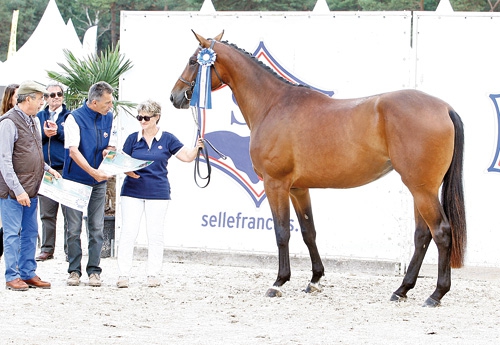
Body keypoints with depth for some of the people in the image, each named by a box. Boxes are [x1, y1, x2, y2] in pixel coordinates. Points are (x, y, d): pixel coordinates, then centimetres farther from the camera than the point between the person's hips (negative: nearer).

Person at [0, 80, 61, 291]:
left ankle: (28, 274, 17)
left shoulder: (32, 121, 14)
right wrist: (18, 190, -20)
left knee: (30, 233, 11)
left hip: (31, 189, 8)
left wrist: (47, 168, 9)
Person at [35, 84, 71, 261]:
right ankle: (47, 249, 11)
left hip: (65, 169, -3)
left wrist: (58, 131, -13)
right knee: (47, 213, 6)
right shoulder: (39, 117, 15)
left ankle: (70, 249, -1)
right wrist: (44, 134, -10)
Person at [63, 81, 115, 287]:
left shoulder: (108, 117, 7)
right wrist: (92, 171, -29)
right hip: (76, 180, -4)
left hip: (99, 181, 4)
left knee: (96, 229, 2)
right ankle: (74, 271, 7)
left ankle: (94, 271, 6)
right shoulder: (75, 118, -10)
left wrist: (108, 150, -7)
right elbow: (73, 150, -18)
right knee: (74, 229, -1)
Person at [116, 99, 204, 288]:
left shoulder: (167, 139, 2)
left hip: (158, 192, 0)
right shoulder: (133, 139, 4)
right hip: (132, 191, 0)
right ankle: (123, 274, -1)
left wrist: (197, 148, -21)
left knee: (155, 235, 4)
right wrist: (128, 170, -15)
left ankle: (153, 274, 11)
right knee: (128, 232, -3)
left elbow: (187, 156, -1)